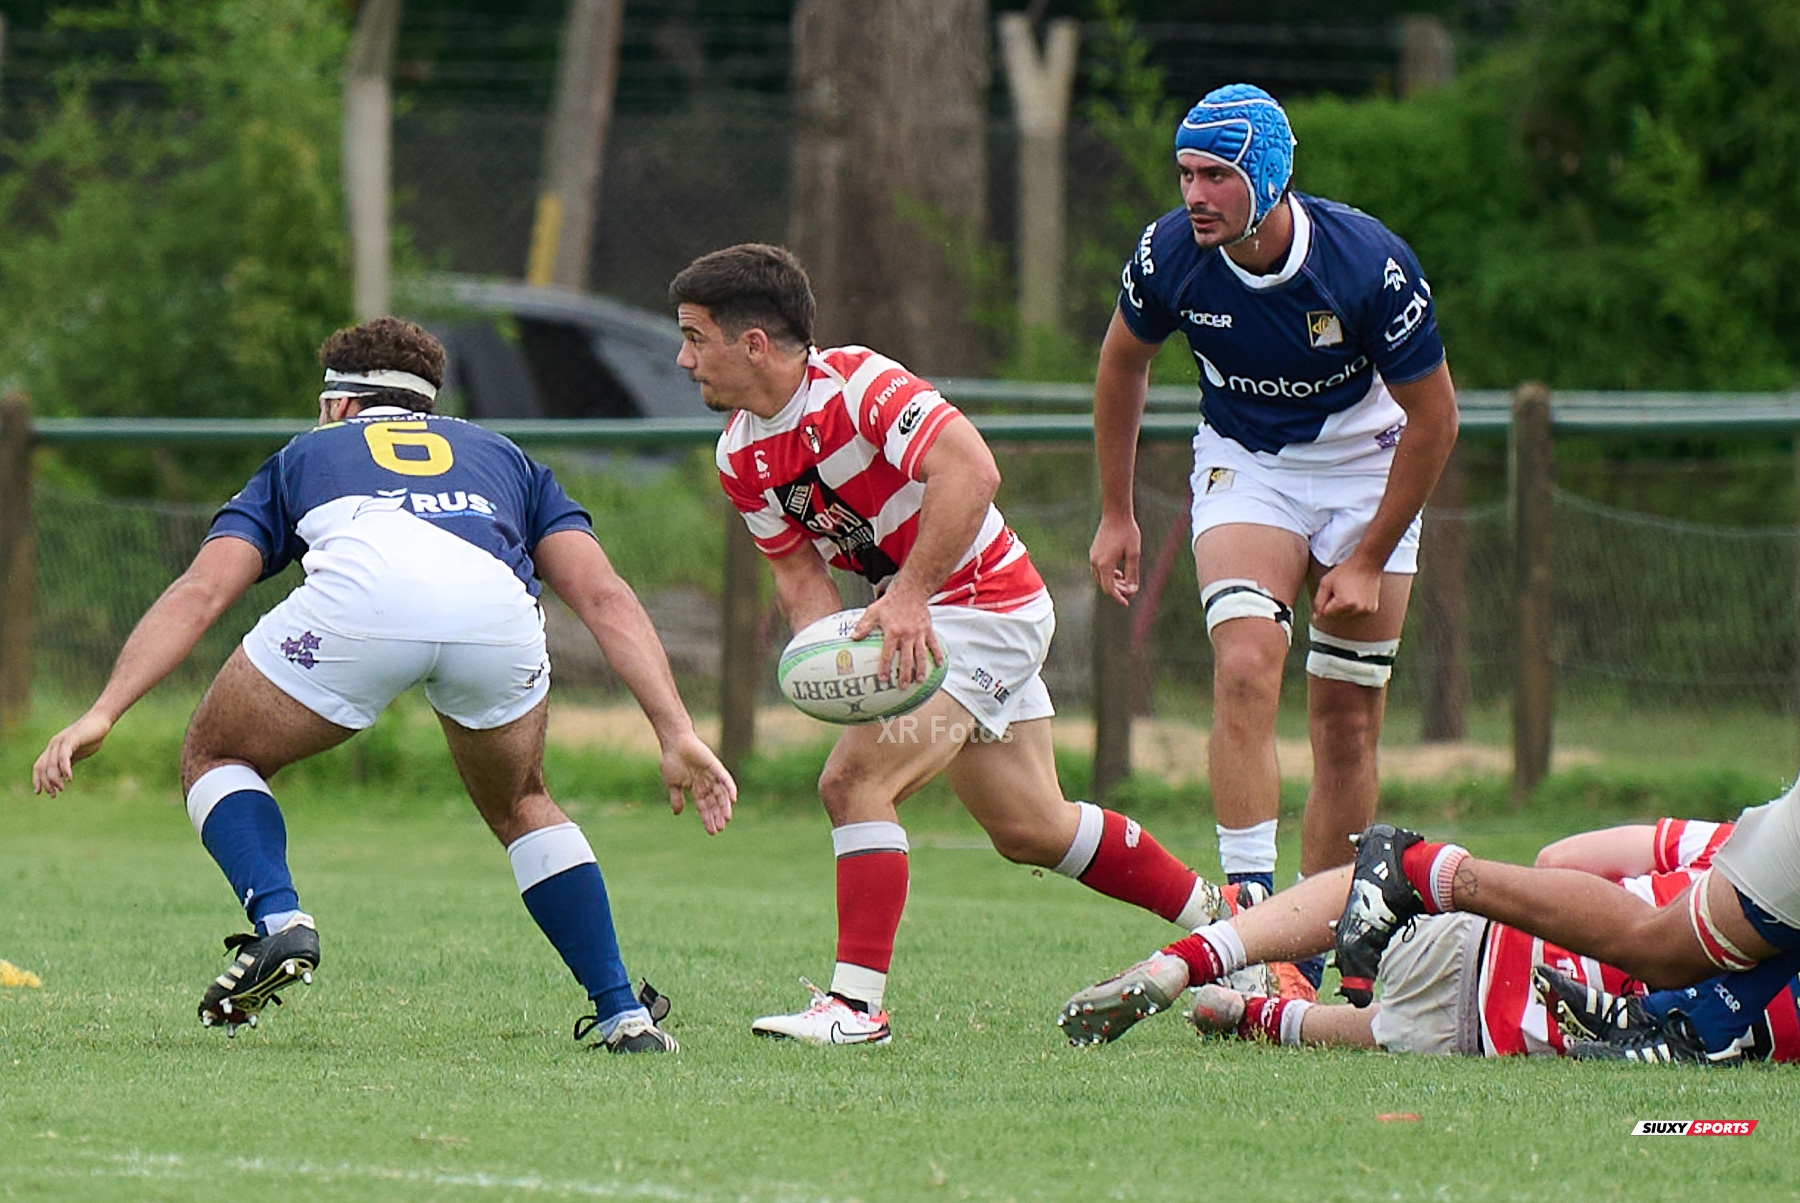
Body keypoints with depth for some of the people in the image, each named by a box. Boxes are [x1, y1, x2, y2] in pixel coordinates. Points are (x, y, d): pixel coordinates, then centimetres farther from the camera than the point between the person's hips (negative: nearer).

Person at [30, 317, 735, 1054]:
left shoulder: (304, 457, 38)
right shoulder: (503, 458, 41)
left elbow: (200, 591, 21)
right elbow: (605, 597, 26)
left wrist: (102, 713, 14)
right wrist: (678, 735, 21)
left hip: (361, 589, -2)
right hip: (498, 611, 2)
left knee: (215, 758, 25)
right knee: (521, 809, 31)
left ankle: (277, 919, -1)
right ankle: (623, 1014, 20)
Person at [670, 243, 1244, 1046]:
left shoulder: (857, 385, -24)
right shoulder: (741, 456, 2)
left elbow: (971, 471, -35)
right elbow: (800, 571, 6)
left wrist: (909, 596, -37)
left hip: (985, 603, -9)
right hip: (914, 620, 9)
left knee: (856, 779, -22)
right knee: (1029, 829, 15)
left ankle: (857, 1005, -20)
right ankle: (1221, 917, 32)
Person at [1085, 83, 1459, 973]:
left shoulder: (1369, 265, -28)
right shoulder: (1170, 255, -20)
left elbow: (1433, 417, -14)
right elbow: (1123, 363, 3)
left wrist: (1370, 562, -11)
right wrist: (1115, 516, 6)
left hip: (1366, 466, -1)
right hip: (1243, 463, 1)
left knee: (1347, 720, -2)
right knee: (1246, 666, -23)